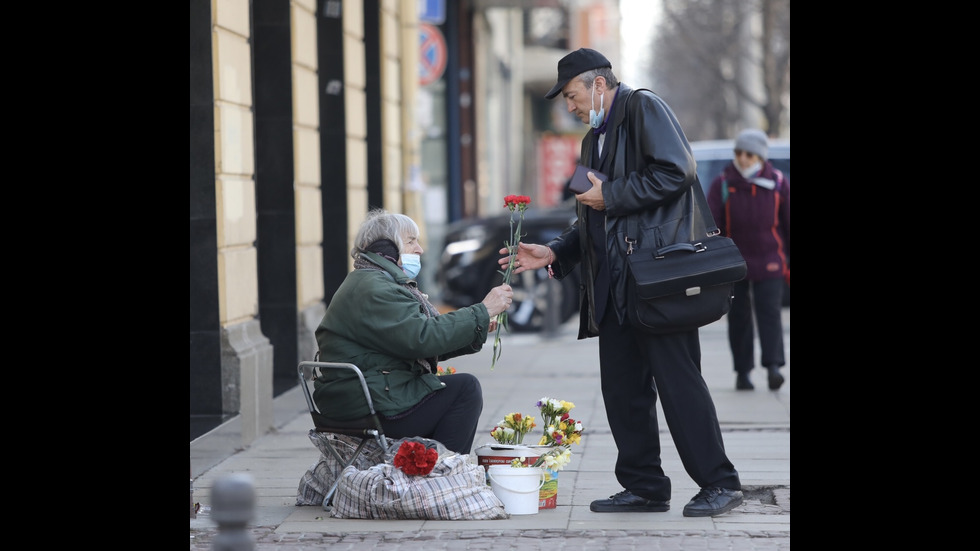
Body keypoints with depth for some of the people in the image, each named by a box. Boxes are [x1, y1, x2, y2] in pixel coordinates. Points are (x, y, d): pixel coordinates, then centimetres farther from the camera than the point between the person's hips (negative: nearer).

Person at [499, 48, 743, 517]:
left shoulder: (643, 108, -1)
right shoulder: (595, 139, 25)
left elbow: (676, 172, -15)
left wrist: (611, 196, -10)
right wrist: (554, 253, 13)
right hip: (615, 285, 9)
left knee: (676, 377, -9)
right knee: (622, 386, 7)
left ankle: (719, 483, -2)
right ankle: (644, 487, 14)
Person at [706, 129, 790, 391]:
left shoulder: (778, 183, 0)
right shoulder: (722, 185, -3)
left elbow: (788, 224, 6)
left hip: (769, 262, 0)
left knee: (769, 312, -11)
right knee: (738, 317, 4)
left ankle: (773, 366, -15)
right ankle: (742, 371, 13)